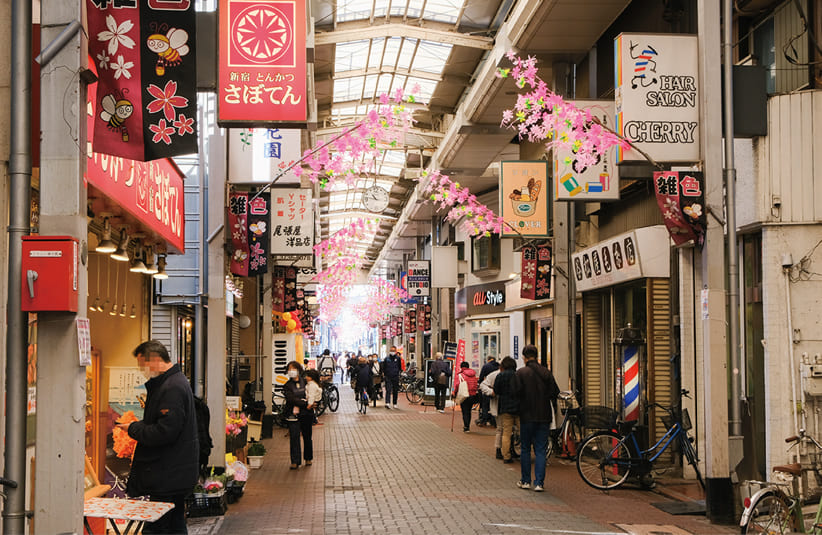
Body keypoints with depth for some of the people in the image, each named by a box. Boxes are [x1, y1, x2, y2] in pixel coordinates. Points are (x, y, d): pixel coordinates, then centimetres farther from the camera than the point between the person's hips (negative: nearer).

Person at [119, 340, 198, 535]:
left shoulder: (172, 388, -19)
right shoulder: (174, 382, 15)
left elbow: (164, 432, -24)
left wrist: (133, 429, -11)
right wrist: (138, 425, 8)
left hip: (168, 479, -11)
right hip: (174, 475, 11)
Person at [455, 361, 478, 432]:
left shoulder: (460, 375, -5)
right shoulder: (474, 375, 10)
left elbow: (458, 385, -12)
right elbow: (476, 385, 7)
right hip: (473, 395, 5)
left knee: (465, 412, 0)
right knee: (468, 411, 17)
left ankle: (466, 427, -9)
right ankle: (467, 426, 22)